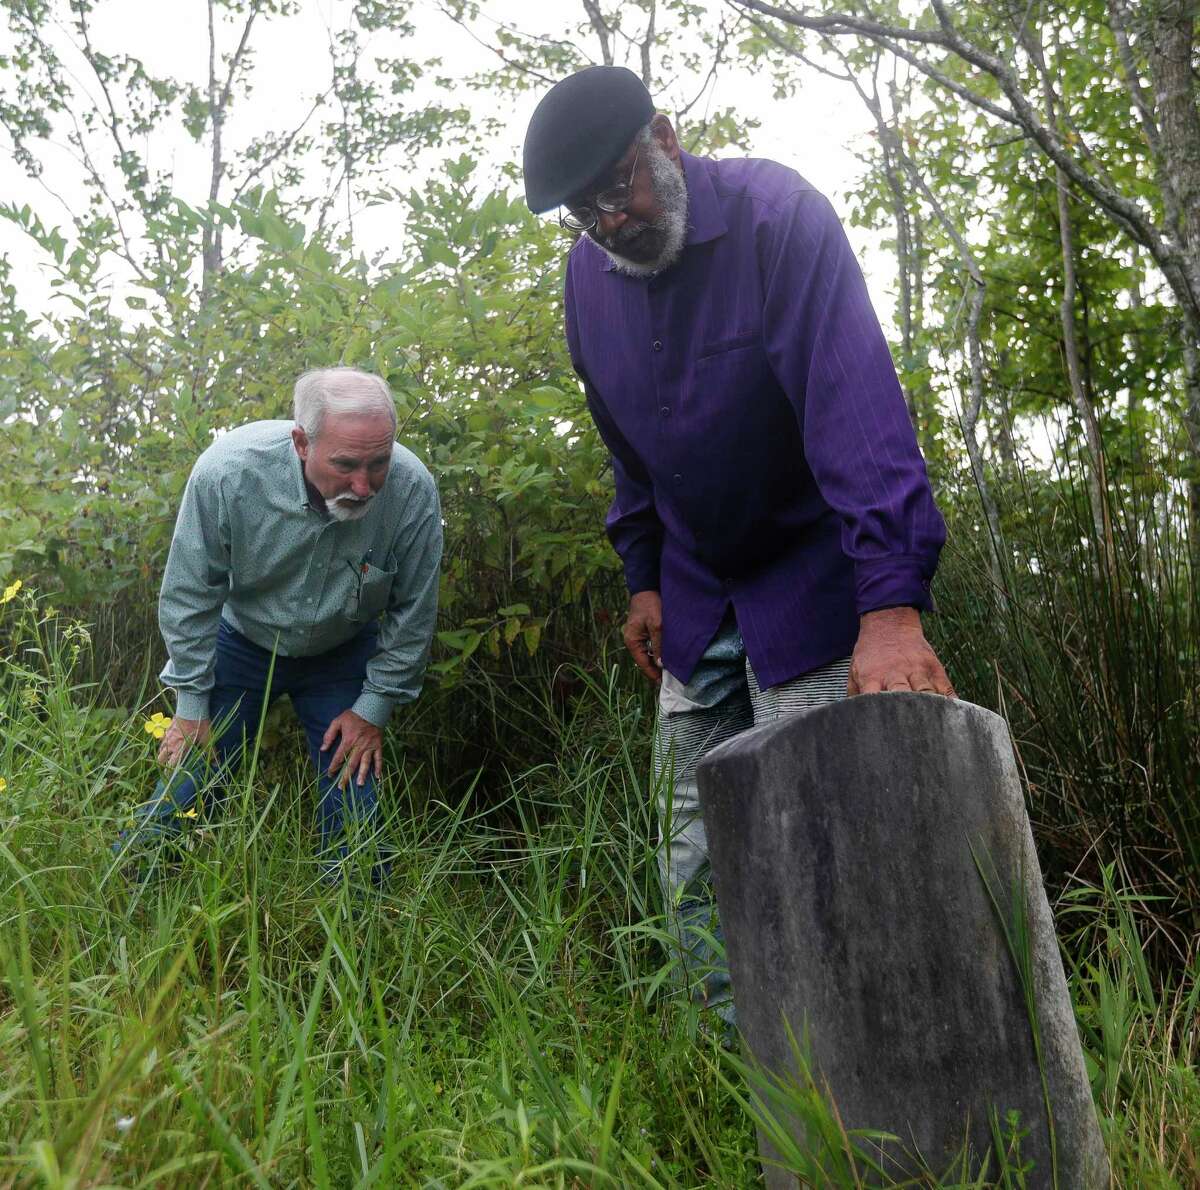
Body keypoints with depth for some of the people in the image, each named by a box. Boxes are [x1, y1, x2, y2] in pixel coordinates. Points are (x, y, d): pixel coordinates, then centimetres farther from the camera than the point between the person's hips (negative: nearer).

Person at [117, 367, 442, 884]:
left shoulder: (413, 489, -30)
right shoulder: (227, 470, -33)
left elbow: (413, 612, -14)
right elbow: (188, 594, -17)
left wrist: (373, 708, -7)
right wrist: (191, 707, -11)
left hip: (343, 656, 1)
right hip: (242, 642, 0)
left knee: (354, 806, 1)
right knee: (187, 784, 1)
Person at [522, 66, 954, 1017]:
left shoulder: (779, 216, -18)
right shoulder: (589, 275, 3)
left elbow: (856, 403, -31)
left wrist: (892, 608, -40)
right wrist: (644, 577, 10)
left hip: (811, 577, -6)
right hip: (696, 600, 6)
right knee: (696, 864, 6)